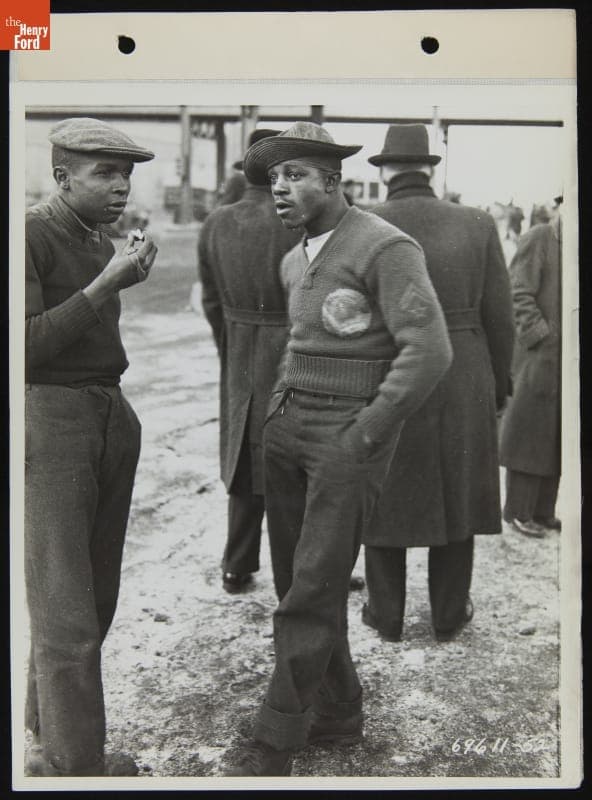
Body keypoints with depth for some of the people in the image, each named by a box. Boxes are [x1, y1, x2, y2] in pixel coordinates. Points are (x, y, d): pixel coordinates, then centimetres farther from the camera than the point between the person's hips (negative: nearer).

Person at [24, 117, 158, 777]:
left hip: (112, 418, 8)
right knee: (65, 612, -4)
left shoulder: (99, 244, 14)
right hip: (49, 424, -8)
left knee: (96, 597, 12)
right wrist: (105, 283, -18)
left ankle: (48, 735, 29)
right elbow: (28, 345, -19)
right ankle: (75, 763, 8)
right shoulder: (31, 236, -10)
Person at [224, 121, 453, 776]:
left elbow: (428, 353, -21)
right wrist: (279, 408, 17)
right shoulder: (295, 263, 12)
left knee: (312, 593, -7)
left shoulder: (387, 247, -14)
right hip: (288, 427, 8)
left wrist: (360, 441, -19)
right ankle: (338, 711, 26)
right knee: (296, 580, 10)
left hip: (352, 437, -8)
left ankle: (273, 749, 4)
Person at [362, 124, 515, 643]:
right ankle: (449, 614, 28)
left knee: (384, 498, 14)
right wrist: (498, 383, 11)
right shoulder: (477, 225, -4)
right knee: (455, 496, 16)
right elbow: (499, 316, -2)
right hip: (463, 384, 2)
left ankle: (387, 615, 26)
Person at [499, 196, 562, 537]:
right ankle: (519, 512, 11)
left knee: (557, 439, 11)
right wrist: (542, 335, -16)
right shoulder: (538, 239, -6)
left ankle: (543, 511, 20)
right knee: (531, 434, 0)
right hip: (539, 356, -7)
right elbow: (520, 295, -12)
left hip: (568, 359, 7)